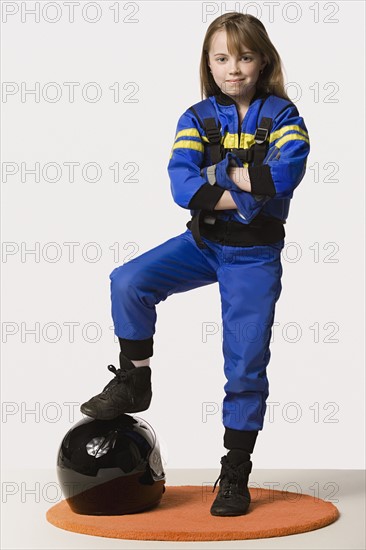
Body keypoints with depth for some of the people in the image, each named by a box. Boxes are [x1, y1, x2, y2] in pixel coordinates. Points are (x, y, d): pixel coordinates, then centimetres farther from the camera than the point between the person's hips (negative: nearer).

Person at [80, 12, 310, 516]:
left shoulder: (281, 114, -5)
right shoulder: (197, 117, -1)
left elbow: (287, 173, -25)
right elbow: (182, 184, -17)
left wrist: (219, 176, -19)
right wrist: (247, 195, -23)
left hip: (254, 254, -2)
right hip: (203, 243, 2)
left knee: (246, 362, 0)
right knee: (129, 282, -18)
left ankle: (236, 474, 11)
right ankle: (133, 382, 4)